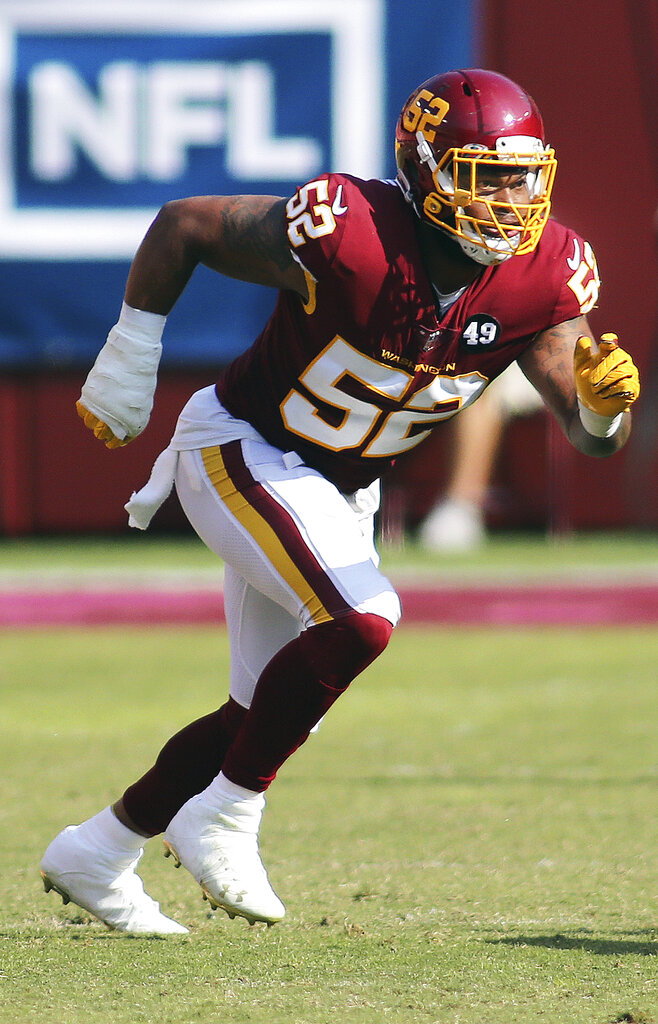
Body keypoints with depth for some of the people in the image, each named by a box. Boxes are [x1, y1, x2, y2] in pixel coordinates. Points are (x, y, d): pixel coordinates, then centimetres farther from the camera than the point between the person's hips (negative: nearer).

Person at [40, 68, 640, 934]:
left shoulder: (542, 273, -14)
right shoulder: (351, 237, -31)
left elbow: (592, 437, -14)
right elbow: (181, 226, -18)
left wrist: (605, 398, -37)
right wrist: (127, 364, -10)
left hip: (339, 489, 7)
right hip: (238, 450, -7)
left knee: (269, 713, 10)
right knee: (360, 620, -28)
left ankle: (95, 855, 27)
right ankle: (224, 819, -12)